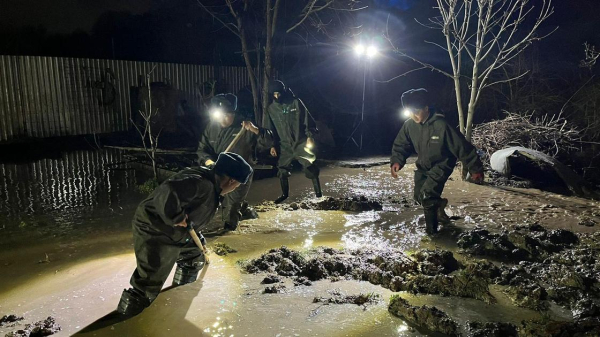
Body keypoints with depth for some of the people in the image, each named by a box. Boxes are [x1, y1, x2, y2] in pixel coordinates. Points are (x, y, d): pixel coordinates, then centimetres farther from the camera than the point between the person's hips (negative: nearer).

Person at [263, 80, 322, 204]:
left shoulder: (295, 103, -4)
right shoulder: (271, 109, 3)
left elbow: (307, 120, -2)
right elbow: (269, 129, 9)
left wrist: (309, 136, -8)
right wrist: (272, 145, 4)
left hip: (300, 143, -2)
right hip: (284, 145, 3)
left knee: (310, 168, -1)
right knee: (282, 171, 5)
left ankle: (318, 193, 13)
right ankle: (285, 194, 26)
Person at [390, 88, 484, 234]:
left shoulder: (441, 125, -30)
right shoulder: (409, 125, -15)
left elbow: (462, 146, -22)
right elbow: (400, 145, 0)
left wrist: (475, 169, -17)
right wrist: (396, 161, -19)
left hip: (441, 166, -6)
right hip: (423, 166, 6)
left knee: (426, 196, -19)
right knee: (419, 197, 10)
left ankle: (431, 229, 4)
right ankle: (439, 203, 44)